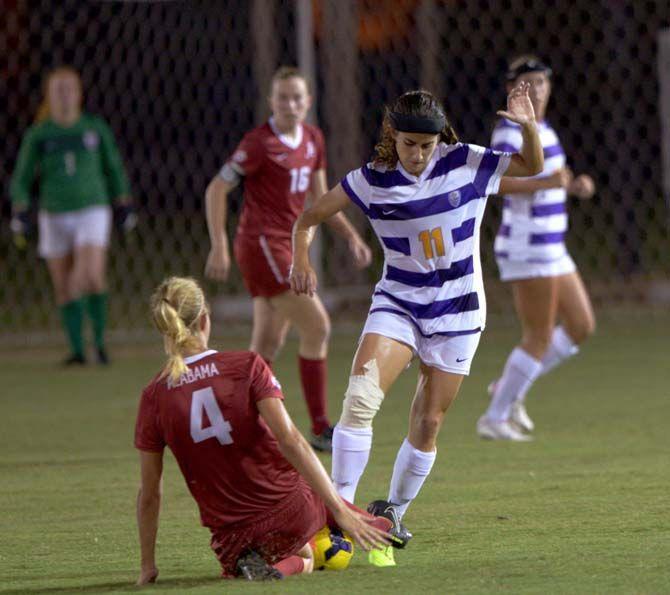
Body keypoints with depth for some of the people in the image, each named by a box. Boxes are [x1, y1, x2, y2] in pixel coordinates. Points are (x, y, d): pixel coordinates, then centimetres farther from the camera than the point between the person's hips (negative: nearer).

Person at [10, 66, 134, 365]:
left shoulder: (95, 128, 3)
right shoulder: (38, 135, 1)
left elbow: (114, 169, 13)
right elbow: (21, 179, 5)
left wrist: (124, 207, 11)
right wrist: (19, 216, -5)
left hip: (93, 210, -1)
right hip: (54, 215, 1)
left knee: (92, 276, -19)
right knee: (64, 287, 2)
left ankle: (100, 338, -2)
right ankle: (77, 350, 11)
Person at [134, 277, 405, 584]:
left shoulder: (154, 397, -6)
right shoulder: (247, 366, -11)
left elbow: (149, 493, 0)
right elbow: (290, 441, -17)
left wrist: (147, 565, 11)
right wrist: (341, 510, -16)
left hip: (230, 536, 1)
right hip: (292, 512, -1)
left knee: (305, 557, 31)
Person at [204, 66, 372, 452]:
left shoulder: (313, 140, 10)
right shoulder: (260, 144, -13)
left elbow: (318, 197, 20)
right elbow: (217, 189, -10)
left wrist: (352, 236, 11)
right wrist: (219, 246, -17)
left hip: (286, 246, 8)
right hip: (261, 244, -8)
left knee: (269, 344, 11)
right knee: (317, 325, -13)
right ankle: (321, 430, -10)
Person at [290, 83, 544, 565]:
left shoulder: (465, 163, -7)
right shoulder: (371, 181, -8)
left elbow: (532, 167, 3)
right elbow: (310, 218, 1)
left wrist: (528, 126, -16)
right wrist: (301, 258, -17)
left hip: (458, 311, 1)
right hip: (398, 304, -1)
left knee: (428, 425, 3)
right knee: (361, 395, -23)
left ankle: (392, 516, 23)